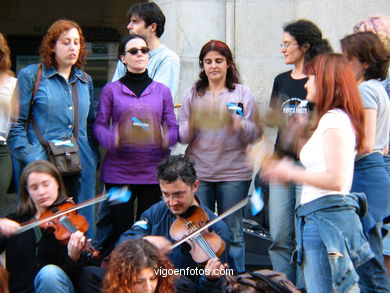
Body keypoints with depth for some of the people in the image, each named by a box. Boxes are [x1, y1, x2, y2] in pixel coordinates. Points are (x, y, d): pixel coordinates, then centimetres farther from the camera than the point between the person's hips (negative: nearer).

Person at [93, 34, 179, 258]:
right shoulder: (111, 90, 6)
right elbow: (100, 125, 3)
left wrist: (166, 139, -14)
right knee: (120, 228, -1)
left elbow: (173, 127, 9)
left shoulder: (162, 91, 11)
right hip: (119, 170, -1)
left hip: (153, 170, 1)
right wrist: (113, 140, -18)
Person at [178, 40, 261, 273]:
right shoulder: (194, 94, 10)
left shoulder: (243, 94, 5)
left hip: (233, 174, -2)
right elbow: (182, 136, 5)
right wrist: (192, 123, -15)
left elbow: (255, 134, -1)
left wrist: (237, 123, -19)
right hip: (198, 173, 2)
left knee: (232, 234, 4)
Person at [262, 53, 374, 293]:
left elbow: (336, 180, -20)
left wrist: (291, 173, -10)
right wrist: (290, 170, 15)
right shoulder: (341, 118, 19)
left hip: (326, 217, -10)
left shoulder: (333, 119, -11)